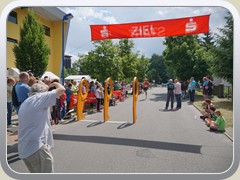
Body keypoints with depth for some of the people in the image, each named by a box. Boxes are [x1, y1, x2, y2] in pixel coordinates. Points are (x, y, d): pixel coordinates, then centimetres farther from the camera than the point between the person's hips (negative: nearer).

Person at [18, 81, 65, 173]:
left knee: (36, 173, 22)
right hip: (36, 147, -10)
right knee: (47, 171, 0)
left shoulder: (25, 103, 18)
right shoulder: (39, 97, -10)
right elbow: (61, 89, -12)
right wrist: (55, 84, 7)